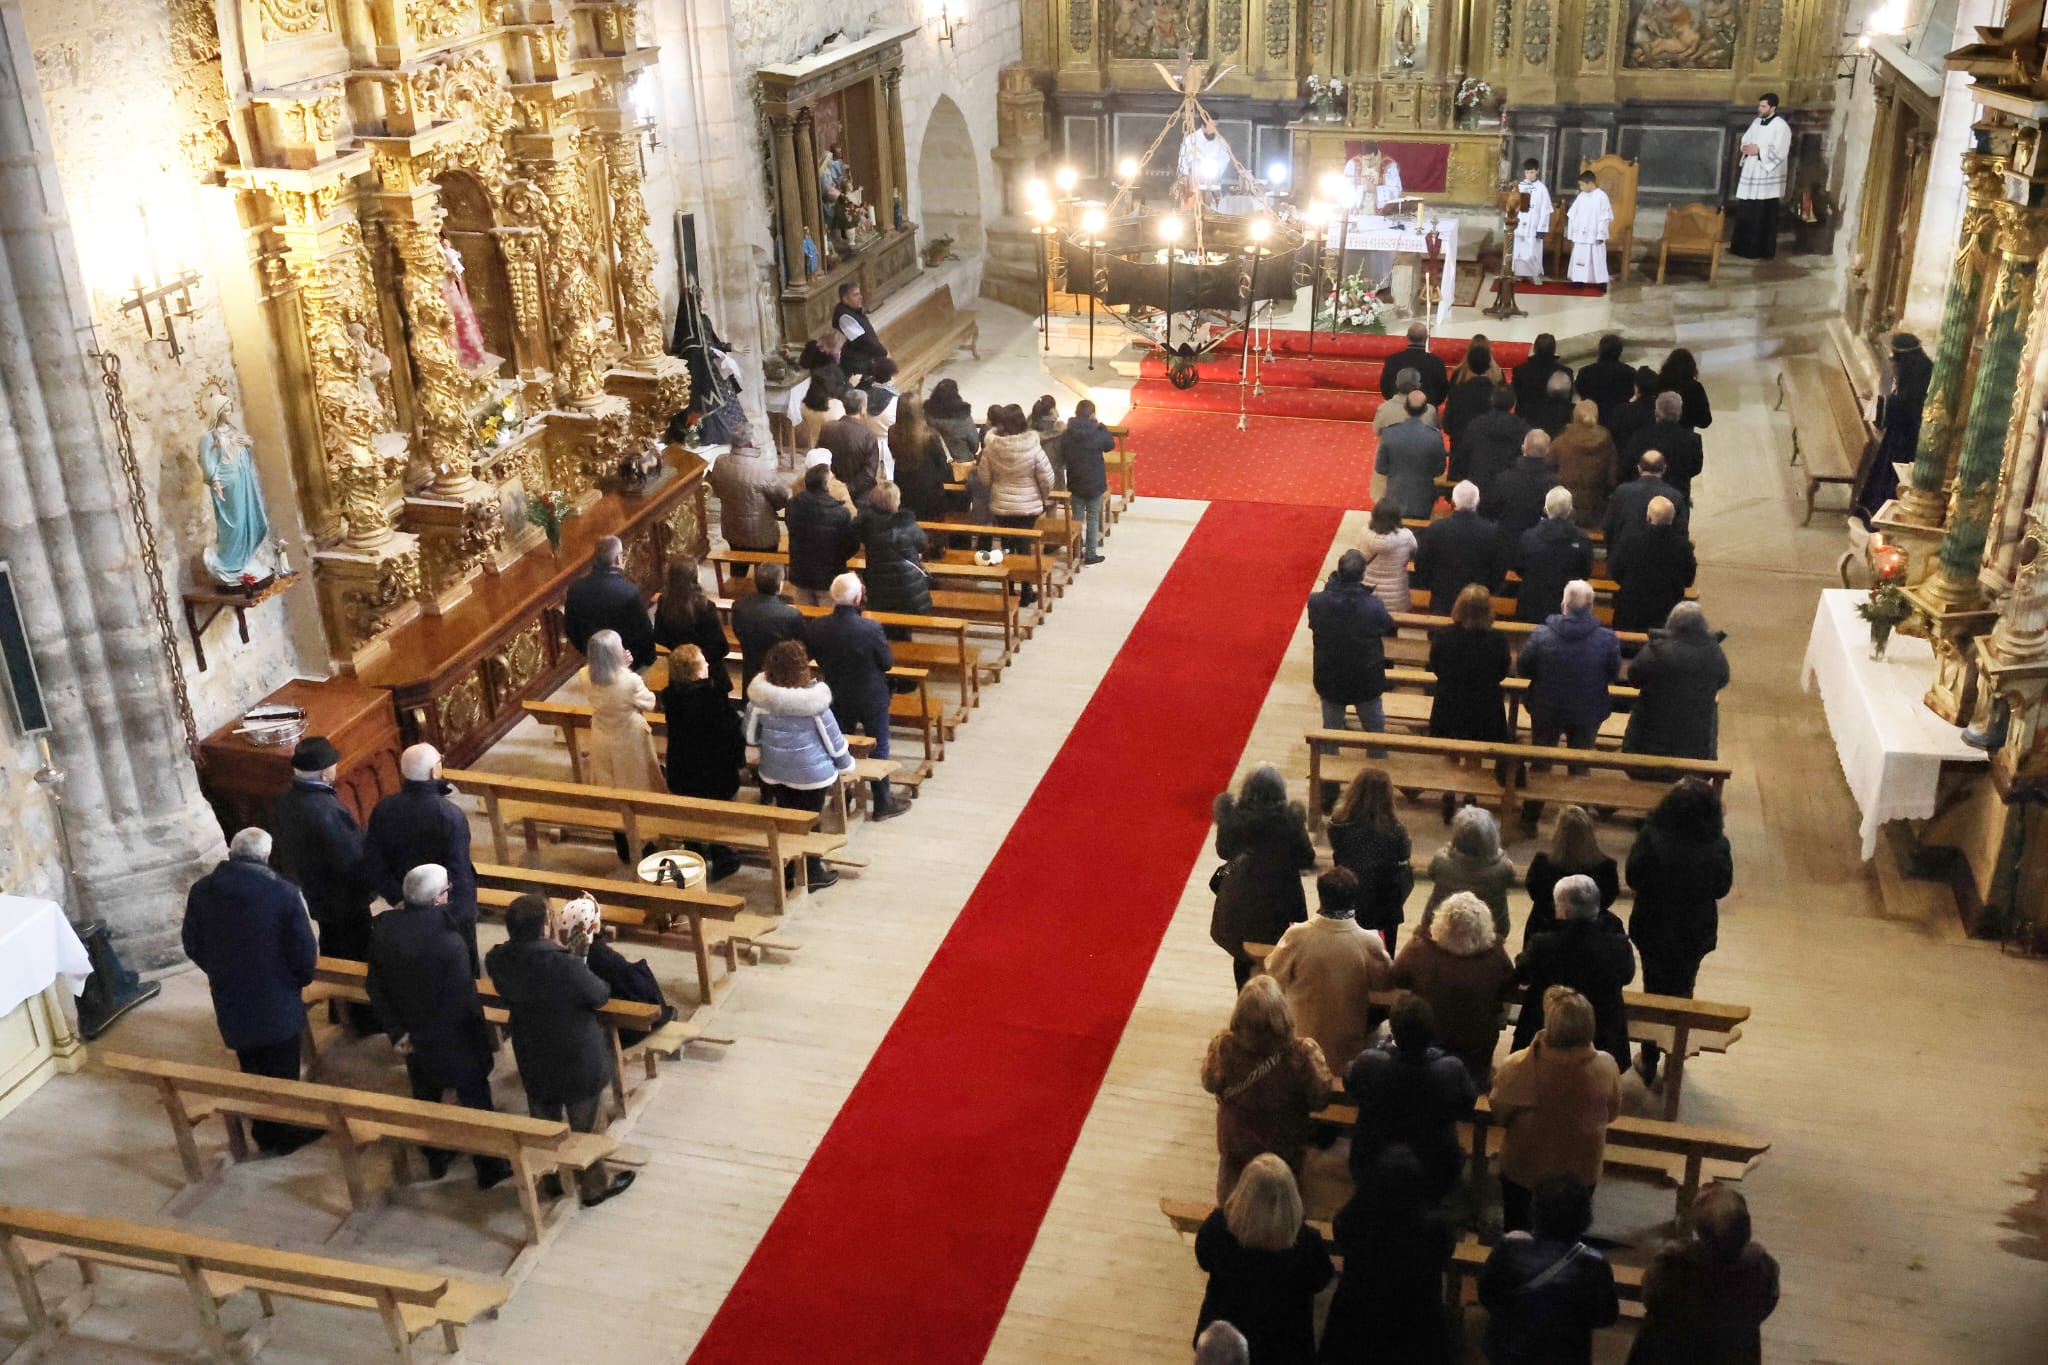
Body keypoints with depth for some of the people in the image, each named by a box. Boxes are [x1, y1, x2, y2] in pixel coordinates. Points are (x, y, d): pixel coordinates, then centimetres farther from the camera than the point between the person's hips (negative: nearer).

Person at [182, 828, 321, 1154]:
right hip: (277, 1002, -4)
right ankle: (285, 1134, 29)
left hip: (230, 1001, 4)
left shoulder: (201, 890, -7)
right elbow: (304, 952, -16)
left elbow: (191, 945, 5)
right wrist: (301, 979, 6)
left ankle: (263, 1132, 35)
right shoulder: (284, 893, -20)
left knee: (252, 1071, 22)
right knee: (281, 1073, 15)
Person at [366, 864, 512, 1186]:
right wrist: (482, 1038, -8)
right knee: (475, 1099, 15)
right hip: (454, 1039, -5)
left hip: (414, 1037, 5)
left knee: (426, 1097, 25)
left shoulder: (383, 927, -15)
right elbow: (463, 999, -25)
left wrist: (397, 1031, 1)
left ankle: (436, 1159, 43)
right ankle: (489, 1166, 28)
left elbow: (375, 986, -6)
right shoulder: (449, 941, -32)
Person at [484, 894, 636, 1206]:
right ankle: (595, 1185, 35)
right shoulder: (563, 965, -36)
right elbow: (601, 996, -20)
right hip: (578, 1058, -5)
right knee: (585, 1126, 17)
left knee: (544, 1123, 27)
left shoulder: (498, 960, -18)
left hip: (531, 1056, 5)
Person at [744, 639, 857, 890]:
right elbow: (833, 738, -11)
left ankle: (786, 872, 32)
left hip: (775, 771, 3)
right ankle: (812, 875, 25)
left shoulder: (759, 697, -13)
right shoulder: (813, 701, -22)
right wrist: (846, 764, 6)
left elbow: (751, 735, 2)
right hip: (811, 773, -3)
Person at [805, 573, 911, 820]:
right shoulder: (870, 629, -29)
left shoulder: (817, 627, -17)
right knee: (878, 748, 13)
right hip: (871, 697, -4)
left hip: (837, 696, 4)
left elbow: (813, 656, 0)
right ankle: (882, 804, 23)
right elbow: (888, 662, -16)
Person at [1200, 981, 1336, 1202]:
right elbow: (1320, 1100, -18)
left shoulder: (1224, 1048, -33)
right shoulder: (1302, 1054, -36)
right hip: (1285, 1150, -1)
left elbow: (1209, 1083, -12)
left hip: (1235, 1148, 1)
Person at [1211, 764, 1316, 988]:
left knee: (1242, 957, 20)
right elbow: (1306, 860, -10)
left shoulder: (1232, 814, -14)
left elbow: (1223, 851, 1)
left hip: (1236, 902, 3)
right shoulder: (1288, 819, -21)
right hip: (1272, 902, -3)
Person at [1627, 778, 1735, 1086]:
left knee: (1654, 991, 18)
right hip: (1696, 931, 1)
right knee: (1682, 993, 22)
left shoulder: (1652, 838, -26)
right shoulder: (1718, 846, -22)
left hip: (1653, 927, -1)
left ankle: (1649, 1063, 28)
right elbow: (1723, 887, -6)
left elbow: (1632, 878, -13)